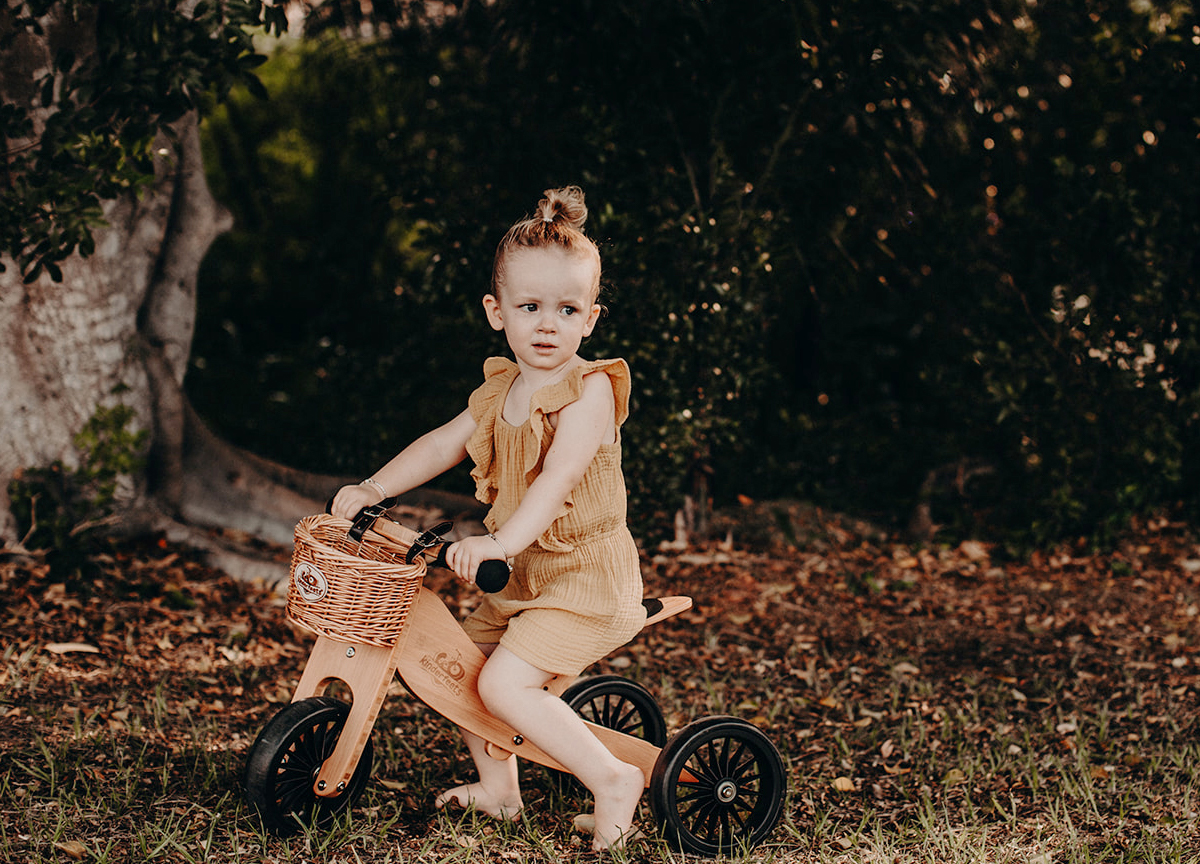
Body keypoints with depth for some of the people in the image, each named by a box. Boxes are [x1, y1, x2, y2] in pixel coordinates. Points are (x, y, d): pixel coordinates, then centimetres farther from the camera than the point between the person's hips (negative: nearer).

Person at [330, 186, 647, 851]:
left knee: (503, 684, -20)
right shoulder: (501, 390, 6)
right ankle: (498, 788, 34)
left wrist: (503, 541, -44)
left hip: (583, 577, -9)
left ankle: (611, 778, -8)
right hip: (518, 576, 9)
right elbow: (444, 443, 15)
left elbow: (558, 477, -32)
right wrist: (373, 489, 5)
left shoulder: (590, 390, -19)